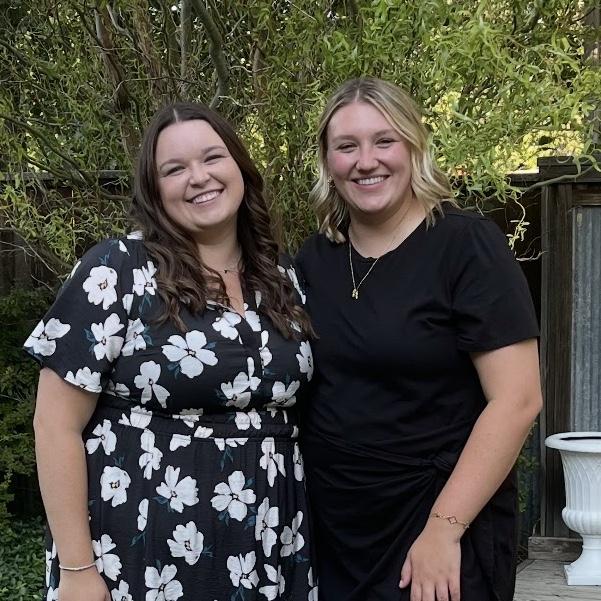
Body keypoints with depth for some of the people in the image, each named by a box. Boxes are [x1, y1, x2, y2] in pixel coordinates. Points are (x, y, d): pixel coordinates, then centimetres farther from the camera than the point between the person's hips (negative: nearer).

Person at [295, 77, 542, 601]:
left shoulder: (467, 245, -11)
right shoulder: (314, 259, 4)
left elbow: (517, 400, -16)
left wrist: (444, 528, -19)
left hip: (439, 527, -5)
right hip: (330, 530, 5)